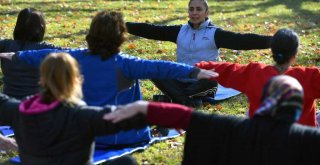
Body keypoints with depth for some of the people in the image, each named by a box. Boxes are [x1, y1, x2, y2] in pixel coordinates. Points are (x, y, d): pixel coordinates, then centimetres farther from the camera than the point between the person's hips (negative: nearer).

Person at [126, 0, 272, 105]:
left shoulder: (215, 33, -4)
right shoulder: (180, 31, 9)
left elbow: (242, 40, -15)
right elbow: (153, 30, 5)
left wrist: (270, 40, -28)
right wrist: (125, 26, -2)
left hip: (202, 84, -3)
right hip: (181, 81, 4)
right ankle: (188, 102, -35)